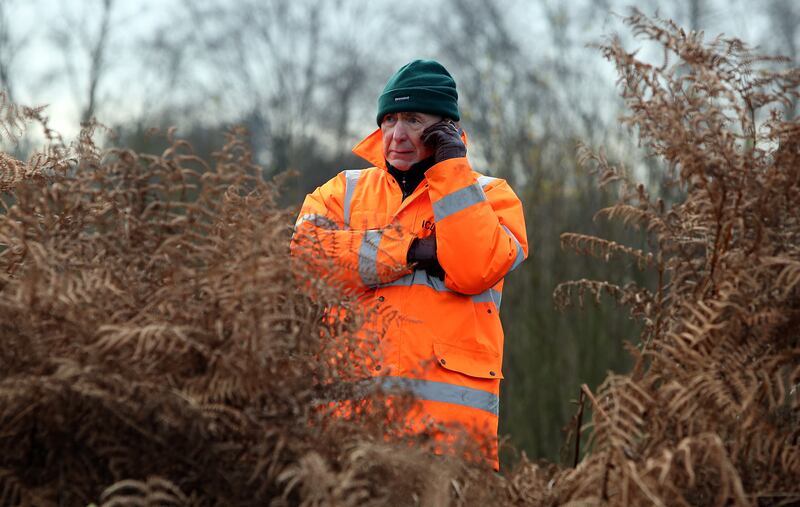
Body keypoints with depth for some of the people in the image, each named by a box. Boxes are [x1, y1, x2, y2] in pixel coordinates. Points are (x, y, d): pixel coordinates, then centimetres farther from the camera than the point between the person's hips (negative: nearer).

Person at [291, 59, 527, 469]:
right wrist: (411, 251, -7)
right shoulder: (345, 191, 19)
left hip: (449, 403, -2)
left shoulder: (489, 196, 13)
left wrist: (451, 169, -3)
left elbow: (475, 271, -7)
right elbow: (306, 252, -2)